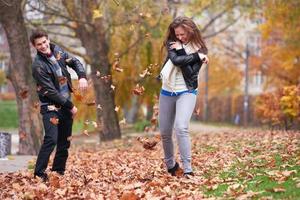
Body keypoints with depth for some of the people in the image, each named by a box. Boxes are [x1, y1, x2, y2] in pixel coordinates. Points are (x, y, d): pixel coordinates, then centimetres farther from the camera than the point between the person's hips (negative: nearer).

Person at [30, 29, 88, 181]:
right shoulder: (38, 65, -20)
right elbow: (50, 91, -20)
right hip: (51, 106, -7)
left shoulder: (57, 51, 1)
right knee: (51, 139, -19)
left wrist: (82, 77, -6)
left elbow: (75, 62, 15)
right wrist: (70, 106, -15)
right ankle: (39, 173, -13)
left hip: (66, 104, 7)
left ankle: (59, 171, 20)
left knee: (65, 140, 10)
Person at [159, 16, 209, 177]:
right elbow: (176, 60, -17)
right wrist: (196, 57, -17)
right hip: (167, 92, 4)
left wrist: (181, 51, -16)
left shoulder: (199, 50, -4)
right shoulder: (172, 44, 3)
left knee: (181, 128, -25)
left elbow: (190, 73, -16)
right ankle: (170, 166, 30)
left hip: (186, 92, -4)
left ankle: (187, 170, -24)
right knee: (165, 133, 9)